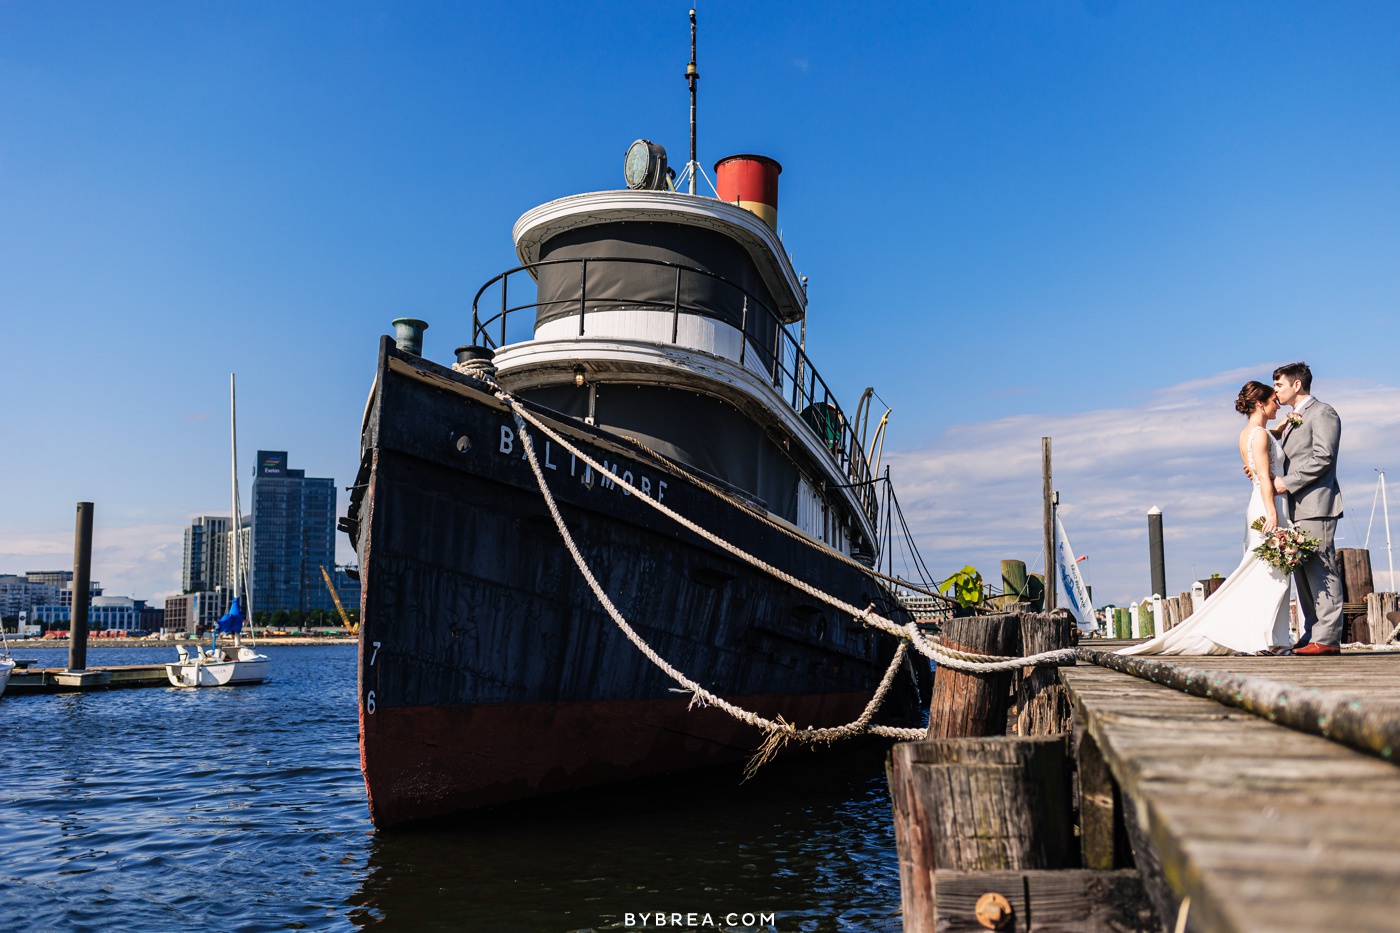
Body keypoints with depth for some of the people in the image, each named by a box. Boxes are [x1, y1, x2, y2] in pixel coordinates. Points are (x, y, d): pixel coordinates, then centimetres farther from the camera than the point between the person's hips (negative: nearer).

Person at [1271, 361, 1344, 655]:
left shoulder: (1322, 412, -4)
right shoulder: (1293, 420, 24)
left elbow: (1323, 457, -15)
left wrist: (1288, 482, -16)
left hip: (1317, 504, -9)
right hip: (1297, 507, 9)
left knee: (1321, 570, -9)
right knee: (1302, 571, 8)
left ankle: (1328, 638, -9)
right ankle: (1312, 634, 12)